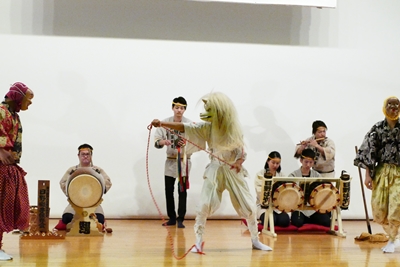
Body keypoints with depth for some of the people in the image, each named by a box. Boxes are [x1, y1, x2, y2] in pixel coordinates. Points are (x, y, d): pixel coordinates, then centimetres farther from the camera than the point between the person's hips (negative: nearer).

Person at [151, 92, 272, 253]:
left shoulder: (234, 128, -6)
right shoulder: (208, 127, -6)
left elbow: (242, 151, -3)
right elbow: (184, 127, -14)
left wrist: (238, 162, -26)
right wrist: (162, 124, -26)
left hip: (233, 170, 0)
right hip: (215, 170, 0)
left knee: (248, 206, 3)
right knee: (204, 205, -9)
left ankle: (255, 241, 19)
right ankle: (199, 242, 3)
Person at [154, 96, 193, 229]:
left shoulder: (189, 124, -10)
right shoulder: (165, 122, -2)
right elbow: (156, 141, -6)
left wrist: (186, 144, -33)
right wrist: (163, 141, -27)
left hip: (183, 161, -3)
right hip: (170, 160, 3)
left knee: (182, 191, -3)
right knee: (168, 190, 8)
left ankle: (180, 219, 2)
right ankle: (172, 218, 20)